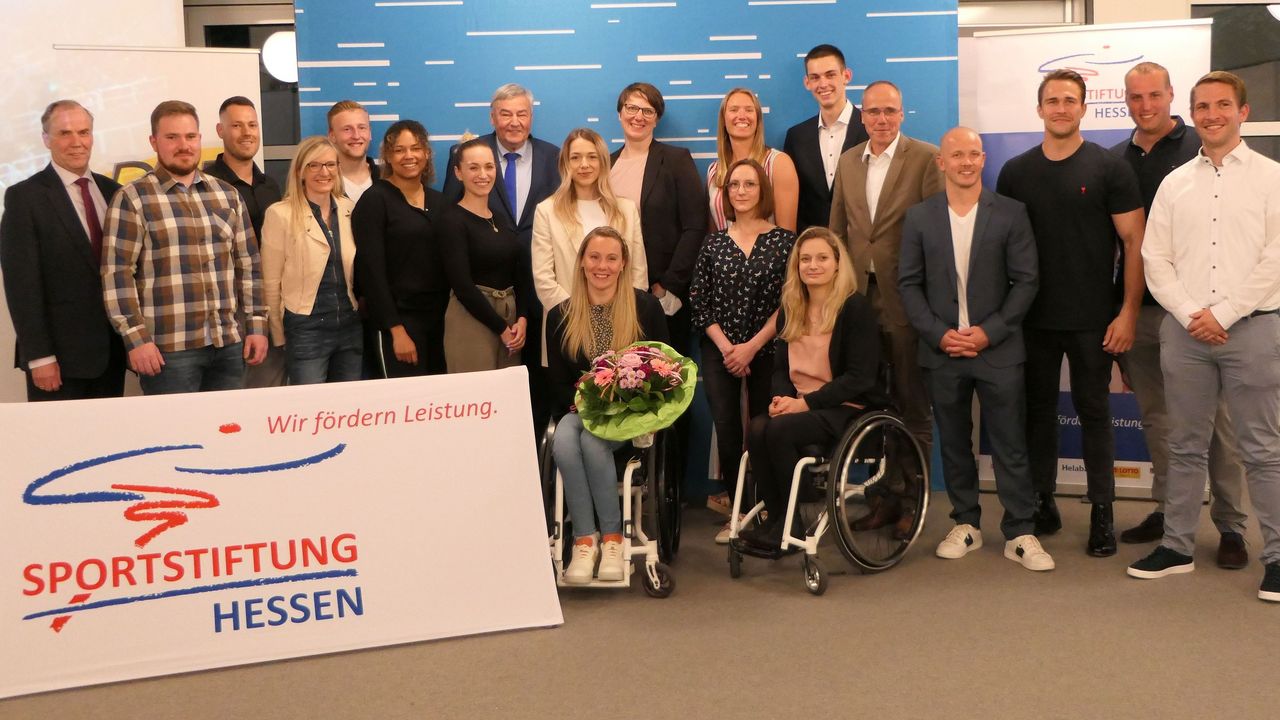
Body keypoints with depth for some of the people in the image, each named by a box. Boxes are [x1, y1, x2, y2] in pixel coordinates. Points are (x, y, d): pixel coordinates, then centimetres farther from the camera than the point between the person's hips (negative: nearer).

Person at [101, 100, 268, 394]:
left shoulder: (227, 195, 12)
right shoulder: (132, 198, -2)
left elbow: (248, 264, 13)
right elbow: (117, 274, -7)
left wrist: (256, 325, 7)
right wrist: (136, 339, -13)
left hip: (229, 343, 5)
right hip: (168, 348, -4)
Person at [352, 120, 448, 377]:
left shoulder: (437, 200, 12)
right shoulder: (375, 200, -6)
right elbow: (371, 271, -11)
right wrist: (396, 329, -16)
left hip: (440, 318, 6)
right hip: (400, 319, -6)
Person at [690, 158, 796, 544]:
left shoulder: (784, 241, 1)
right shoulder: (713, 244, 8)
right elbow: (700, 303, 3)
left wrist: (751, 347, -11)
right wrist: (726, 347, -9)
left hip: (767, 352, -2)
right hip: (719, 353, 2)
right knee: (727, 432, -3)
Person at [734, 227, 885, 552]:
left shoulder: (856, 308, -7)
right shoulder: (790, 310, 13)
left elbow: (860, 378, -13)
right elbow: (781, 368, 14)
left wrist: (806, 402, -18)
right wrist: (781, 397, -9)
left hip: (847, 408, -5)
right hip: (798, 405, 5)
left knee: (780, 429, -29)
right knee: (758, 427, -25)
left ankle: (789, 525, -13)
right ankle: (774, 518, -15)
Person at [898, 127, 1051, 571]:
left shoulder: (1010, 213, 1)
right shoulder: (919, 217, 4)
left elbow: (1026, 280, -2)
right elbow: (909, 284, 3)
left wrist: (990, 331, -11)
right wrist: (939, 334, -9)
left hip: (998, 349, -2)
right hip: (942, 350, 2)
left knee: (1010, 445, 1)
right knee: (954, 443, 11)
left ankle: (1020, 534, 10)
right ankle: (966, 525, 24)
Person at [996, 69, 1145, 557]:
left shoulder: (1109, 168, -2)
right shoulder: (1015, 172, 7)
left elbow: (1136, 242, -4)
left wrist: (1129, 312, -11)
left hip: (1092, 320, -3)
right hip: (1032, 317, 3)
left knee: (1093, 411, 4)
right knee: (1037, 408, 9)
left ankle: (1102, 513, 13)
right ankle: (1041, 503, 21)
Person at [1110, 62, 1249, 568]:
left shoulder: (1202, 149, -3)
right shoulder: (1116, 160, 9)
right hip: (1139, 307, 5)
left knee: (1215, 418, 1)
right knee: (1155, 414, 12)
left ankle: (1230, 526, 9)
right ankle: (1167, 510, 24)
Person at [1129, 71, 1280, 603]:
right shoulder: (1174, 183, 12)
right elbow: (1155, 259, 6)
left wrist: (1223, 313, -12)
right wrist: (1191, 314, -7)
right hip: (1185, 329, 3)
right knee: (1185, 446, 10)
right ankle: (1177, 546, 18)